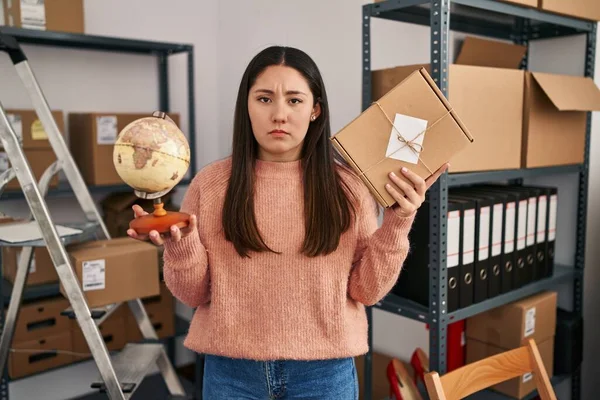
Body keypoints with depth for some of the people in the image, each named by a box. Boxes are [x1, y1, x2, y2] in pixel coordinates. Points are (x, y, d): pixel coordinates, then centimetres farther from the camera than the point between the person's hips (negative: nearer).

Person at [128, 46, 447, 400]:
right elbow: (194, 294, 0)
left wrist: (397, 223, -14)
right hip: (231, 371, 1)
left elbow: (367, 291, -3)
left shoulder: (348, 185, -5)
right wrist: (180, 246, -18)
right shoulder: (210, 184, -5)